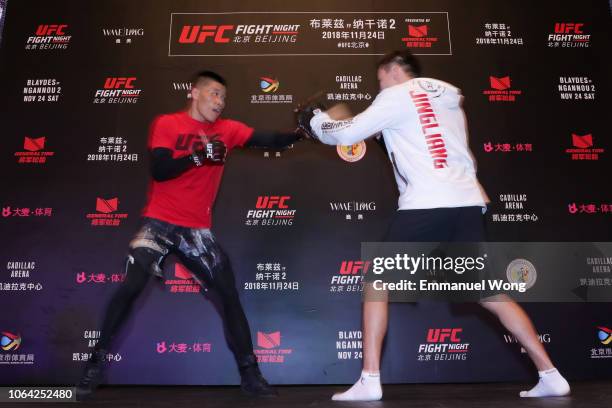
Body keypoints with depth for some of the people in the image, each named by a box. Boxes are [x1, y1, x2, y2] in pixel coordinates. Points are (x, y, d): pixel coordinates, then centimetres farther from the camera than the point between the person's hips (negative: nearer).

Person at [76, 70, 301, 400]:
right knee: (130, 288, -10)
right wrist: (198, 156, -23)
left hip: (198, 229, 3)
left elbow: (269, 141, -5)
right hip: (160, 222, -2)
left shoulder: (227, 130, 6)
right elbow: (159, 171, -13)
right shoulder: (167, 124, -1)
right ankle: (96, 362, 13)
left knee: (228, 294, 0)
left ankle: (249, 373, 12)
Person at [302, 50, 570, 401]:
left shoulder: (396, 95, 6)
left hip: (426, 205, -6)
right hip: (467, 203, 7)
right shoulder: (448, 98, 26)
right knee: (490, 293, 13)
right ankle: (550, 375, 11)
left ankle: (370, 380, 2)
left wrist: (315, 120, 24)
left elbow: (347, 134, 6)